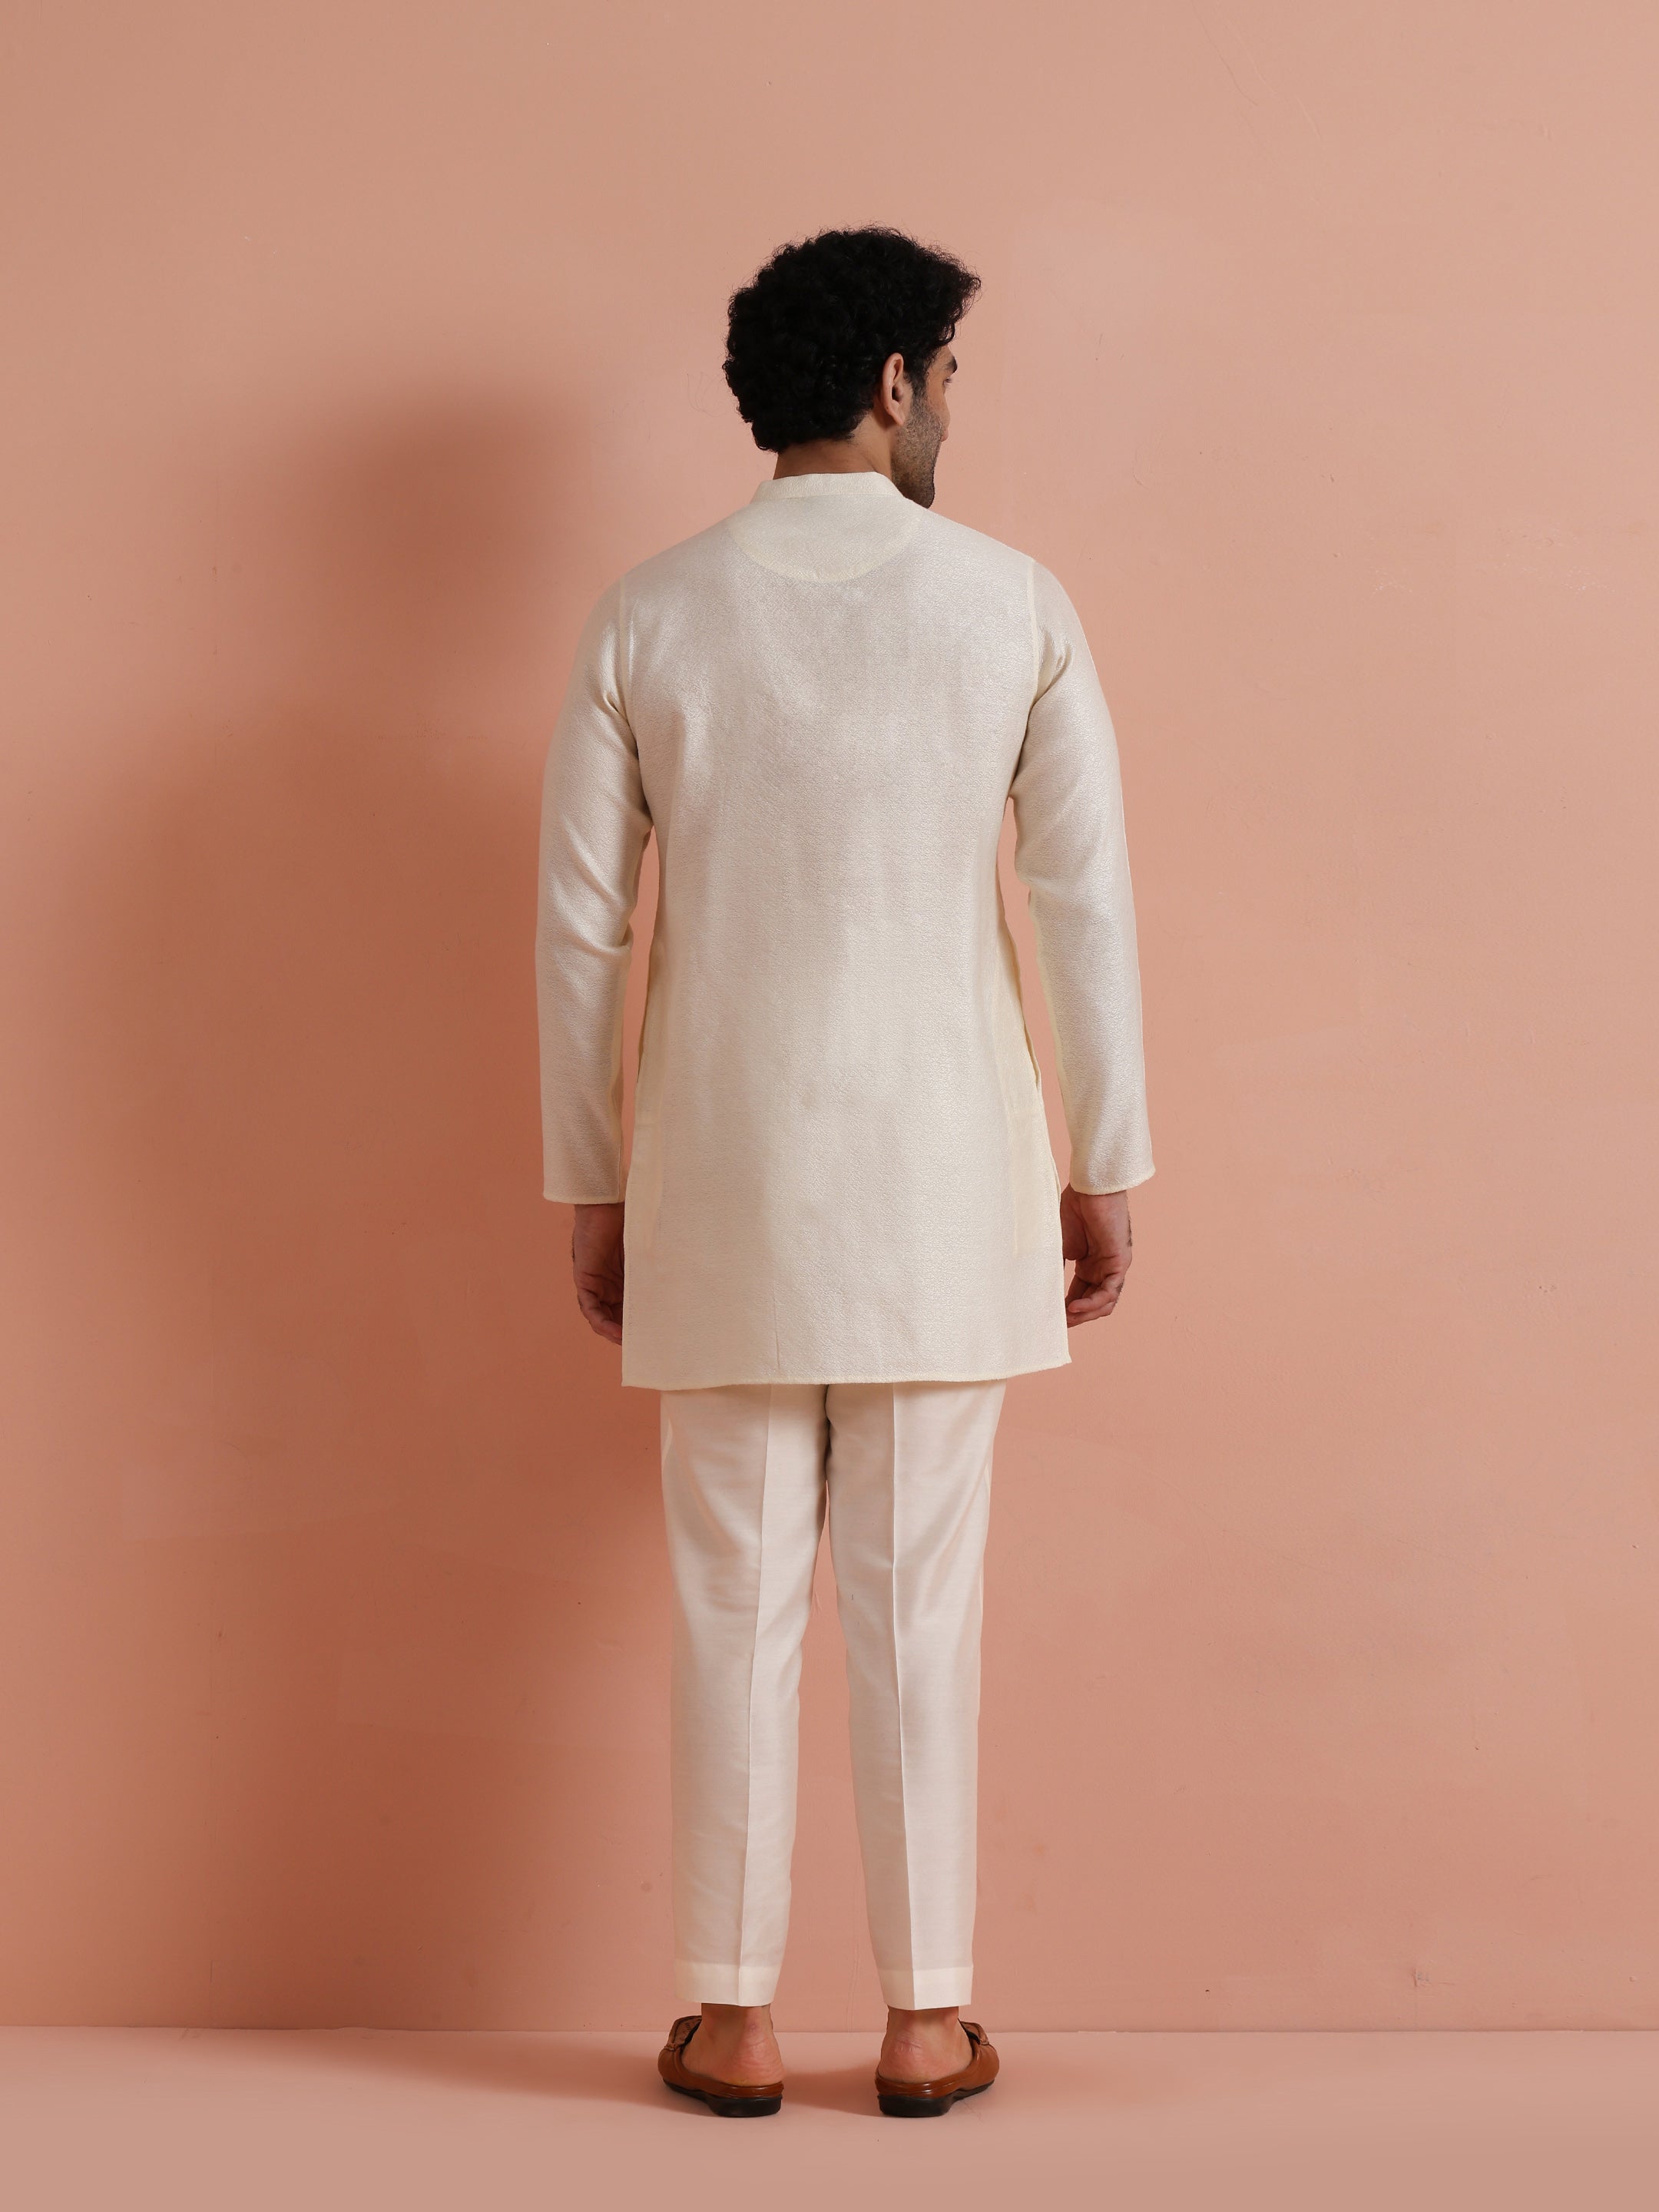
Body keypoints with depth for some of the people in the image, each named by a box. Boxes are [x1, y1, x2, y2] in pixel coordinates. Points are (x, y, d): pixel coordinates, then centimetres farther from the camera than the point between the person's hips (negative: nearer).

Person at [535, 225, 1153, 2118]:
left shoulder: (648, 617, 0)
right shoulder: (1015, 605, -2)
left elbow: (579, 925, 1)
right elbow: (1086, 904, -2)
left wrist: (590, 1193, 9)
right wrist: (1103, 1171, 6)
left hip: (725, 1179, 1)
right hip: (942, 1178, -1)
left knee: (737, 1599, 8)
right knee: (919, 1599, 7)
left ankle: (731, 2020, 16)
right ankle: (925, 2020, 15)